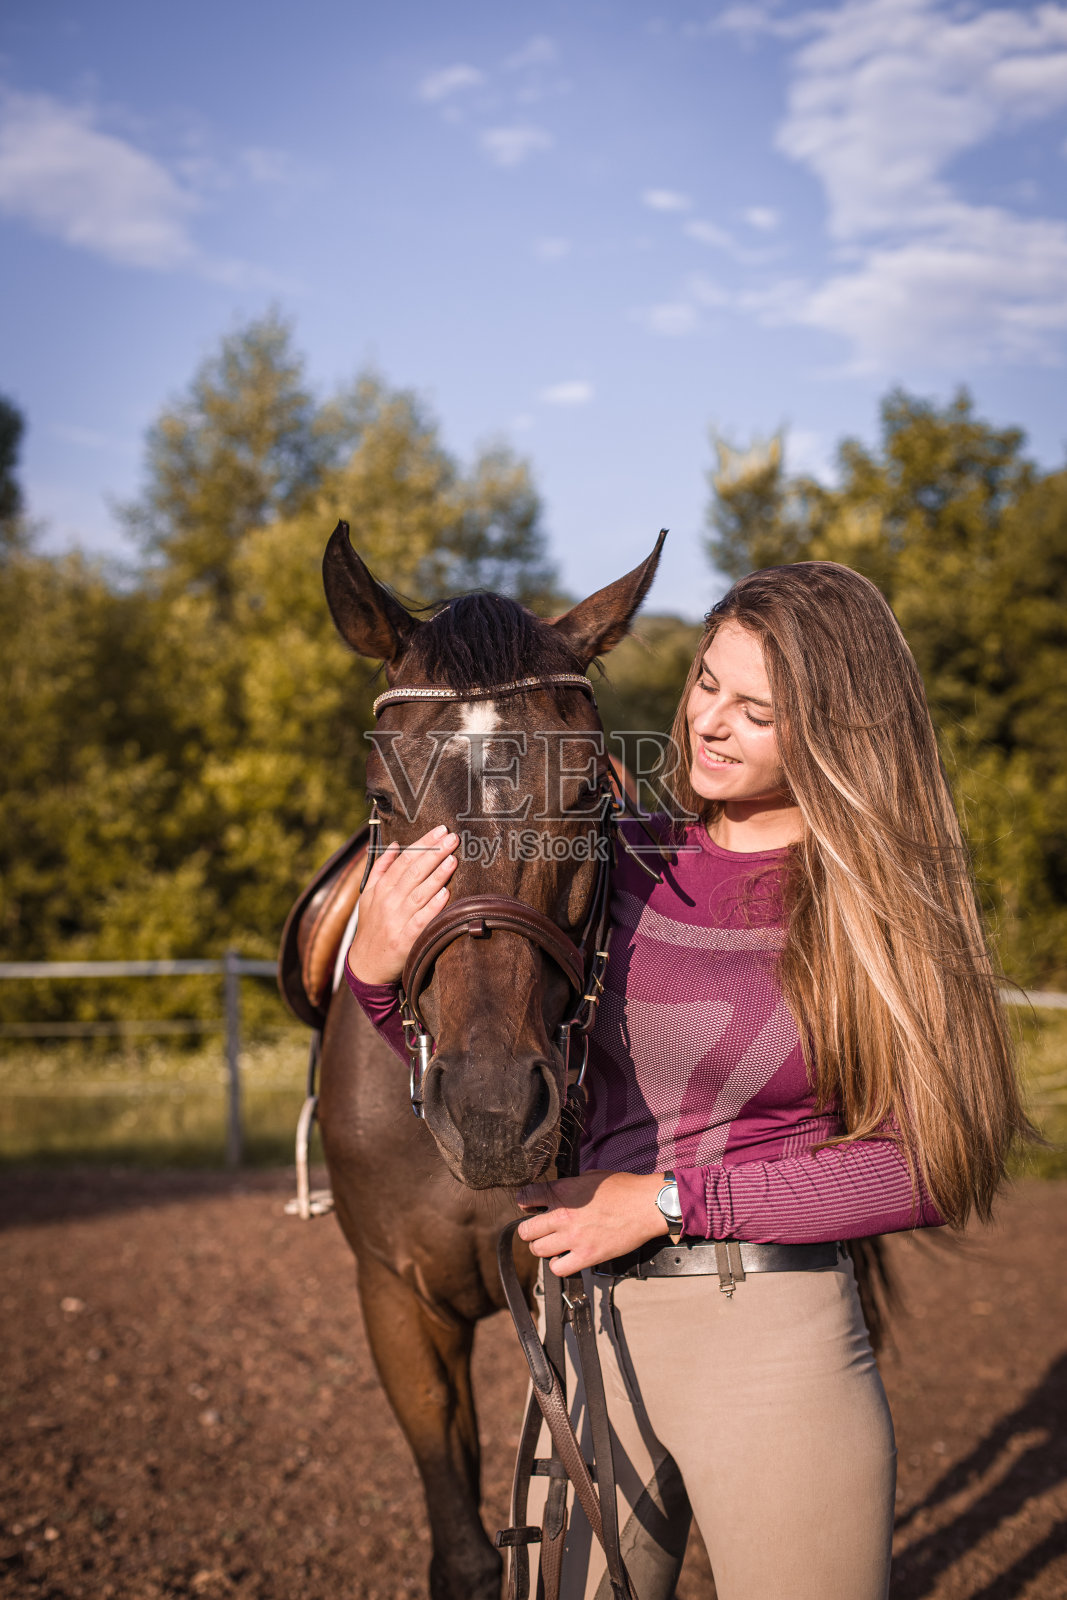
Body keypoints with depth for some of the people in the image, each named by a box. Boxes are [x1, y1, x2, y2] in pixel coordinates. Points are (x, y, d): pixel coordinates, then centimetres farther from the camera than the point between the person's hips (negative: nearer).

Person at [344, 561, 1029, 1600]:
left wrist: (669, 1200, -14)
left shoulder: (883, 902, -6)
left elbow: (929, 1166, -12)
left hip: (777, 1340, -3)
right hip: (595, 1329, 4)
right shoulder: (626, 862, 2)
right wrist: (379, 976, -13)